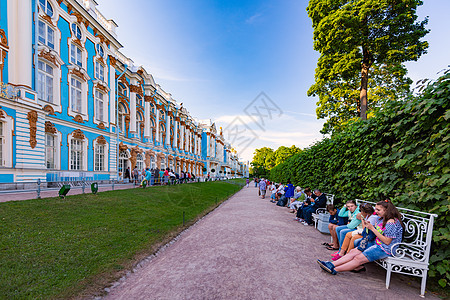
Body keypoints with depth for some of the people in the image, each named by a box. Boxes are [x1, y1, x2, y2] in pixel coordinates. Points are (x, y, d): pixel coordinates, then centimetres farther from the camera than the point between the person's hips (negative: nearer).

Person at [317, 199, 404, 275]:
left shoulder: (391, 222, -19)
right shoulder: (381, 218, 9)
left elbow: (387, 241, -20)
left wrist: (372, 228, -20)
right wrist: (368, 226, -5)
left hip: (385, 249, -9)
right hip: (376, 243, 9)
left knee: (359, 258, -17)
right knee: (353, 251, -6)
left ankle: (334, 270, -17)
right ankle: (332, 264, -12)